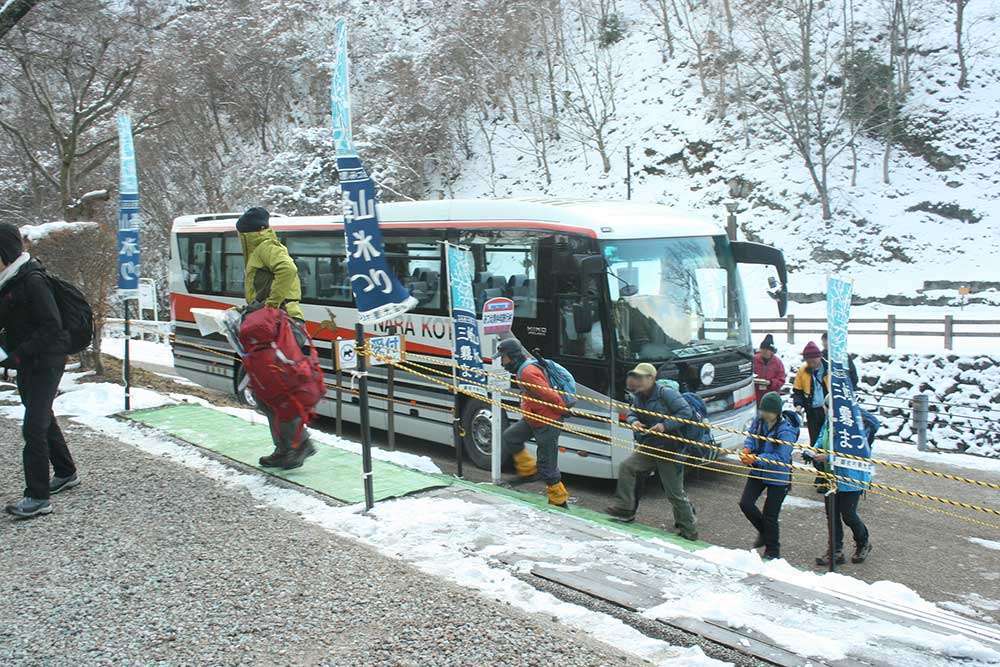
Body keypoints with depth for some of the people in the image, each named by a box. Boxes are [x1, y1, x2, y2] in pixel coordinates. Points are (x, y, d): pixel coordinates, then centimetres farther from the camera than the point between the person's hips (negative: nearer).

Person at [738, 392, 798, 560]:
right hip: (758, 471, 6)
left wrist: (756, 458, -36)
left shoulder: (786, 430, -26)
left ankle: (772, 552, 24)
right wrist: (747, 449, -19)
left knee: (769, 516, 2)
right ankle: (764, 532, 29)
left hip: (778, 477, -6)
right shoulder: (760, 420, -6)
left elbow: (780, 457, -29)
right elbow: (751, 436, 3)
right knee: (745, 504, 0)